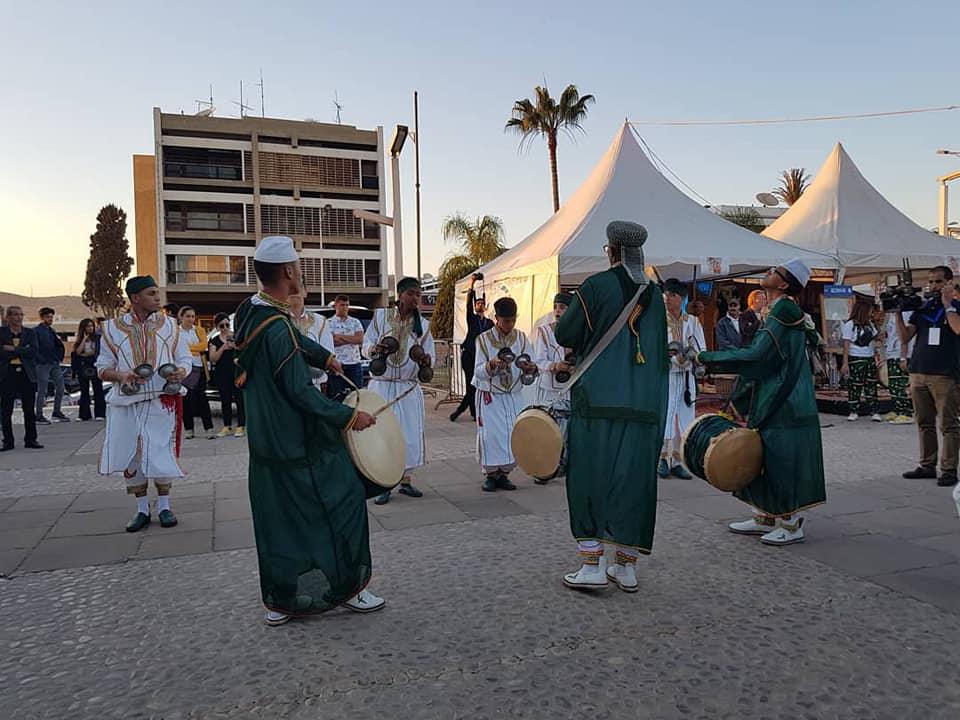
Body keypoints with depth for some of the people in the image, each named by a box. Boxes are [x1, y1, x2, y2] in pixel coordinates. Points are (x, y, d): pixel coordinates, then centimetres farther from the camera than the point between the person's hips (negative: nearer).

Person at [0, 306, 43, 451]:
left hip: (27, 374, 1)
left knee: (29, 410, 4)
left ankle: (30, 439, 12)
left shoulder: (30, 333, 8)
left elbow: (33, 352, -6)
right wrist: (22, 351, -10)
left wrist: (13, 349, -11)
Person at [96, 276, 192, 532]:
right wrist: (121, 375, -16)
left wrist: (181, 372, -14)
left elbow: (185, 358, 10)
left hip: (162, 400, 0)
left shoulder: (169, 325, 7)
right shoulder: (112, 329, 4)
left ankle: (164, 506, 18)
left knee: (161, 453, 1)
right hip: (126, 402, 0)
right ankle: (142, 509, 20)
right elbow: (103, 368, 6)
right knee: (129, 455, 5)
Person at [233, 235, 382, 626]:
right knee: (343, 503, 6)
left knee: (276, 519, 16)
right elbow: (301, 392, -23)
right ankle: (348, 588, 19)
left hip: (264, 443, 9)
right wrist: (349, 416, -16)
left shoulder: (248, 311, 3)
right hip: (301, 447, -9)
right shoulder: (278, 329, -25)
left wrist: (324, 356, 23)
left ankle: (279, 601, 26)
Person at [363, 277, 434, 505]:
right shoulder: (380, 315, 1)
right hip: (381, 385, -2)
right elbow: (366, 346, 1)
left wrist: (426, 360, -18)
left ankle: (406, 481, 19)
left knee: (411, 434, 3)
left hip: (409, 387, 2)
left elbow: (429, 354, 6)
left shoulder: (423, 324, 7)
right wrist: (375, 349, -22)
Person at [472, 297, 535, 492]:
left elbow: (532, 364, -1)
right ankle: (490, 474, 9)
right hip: (490, 396, -3)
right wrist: (491, 364, -30)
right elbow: (478, 372, -10)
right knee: (491, 435, -6)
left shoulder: (521, 338, 2)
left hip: (514, 396, 3)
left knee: (513, 435, 1)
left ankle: (504, 474, 15)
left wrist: (530, 368, -25)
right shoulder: (484, 339, -6)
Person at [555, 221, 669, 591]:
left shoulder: (596, 286, -7)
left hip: (598, 400, -4)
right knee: (634, 479, 9)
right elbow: (661, 352, 17)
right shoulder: (654, 295, 10)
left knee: (590, 477, 3)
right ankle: (627, 566, 16)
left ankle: (592, 566, 3)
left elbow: (565, 335, -2)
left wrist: (580, 313, 15)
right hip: (645, 404, 5)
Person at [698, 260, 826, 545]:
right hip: (773, 401, 10)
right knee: (765, 458, 14)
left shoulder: (784, 311, -16)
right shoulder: (779, 311, 14)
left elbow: (757, 356, -21)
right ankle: (766, 518, 25)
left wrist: (708, 358, -15)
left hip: (786, 405, -10)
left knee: (784, 458, -2)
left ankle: (792, 524, 10)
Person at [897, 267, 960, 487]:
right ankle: (927, 466, 16)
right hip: (918, 372, 5)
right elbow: (905, 337, 9)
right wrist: (897, 313, 0)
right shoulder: (921, 308, 15)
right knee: (924, 423, 9)